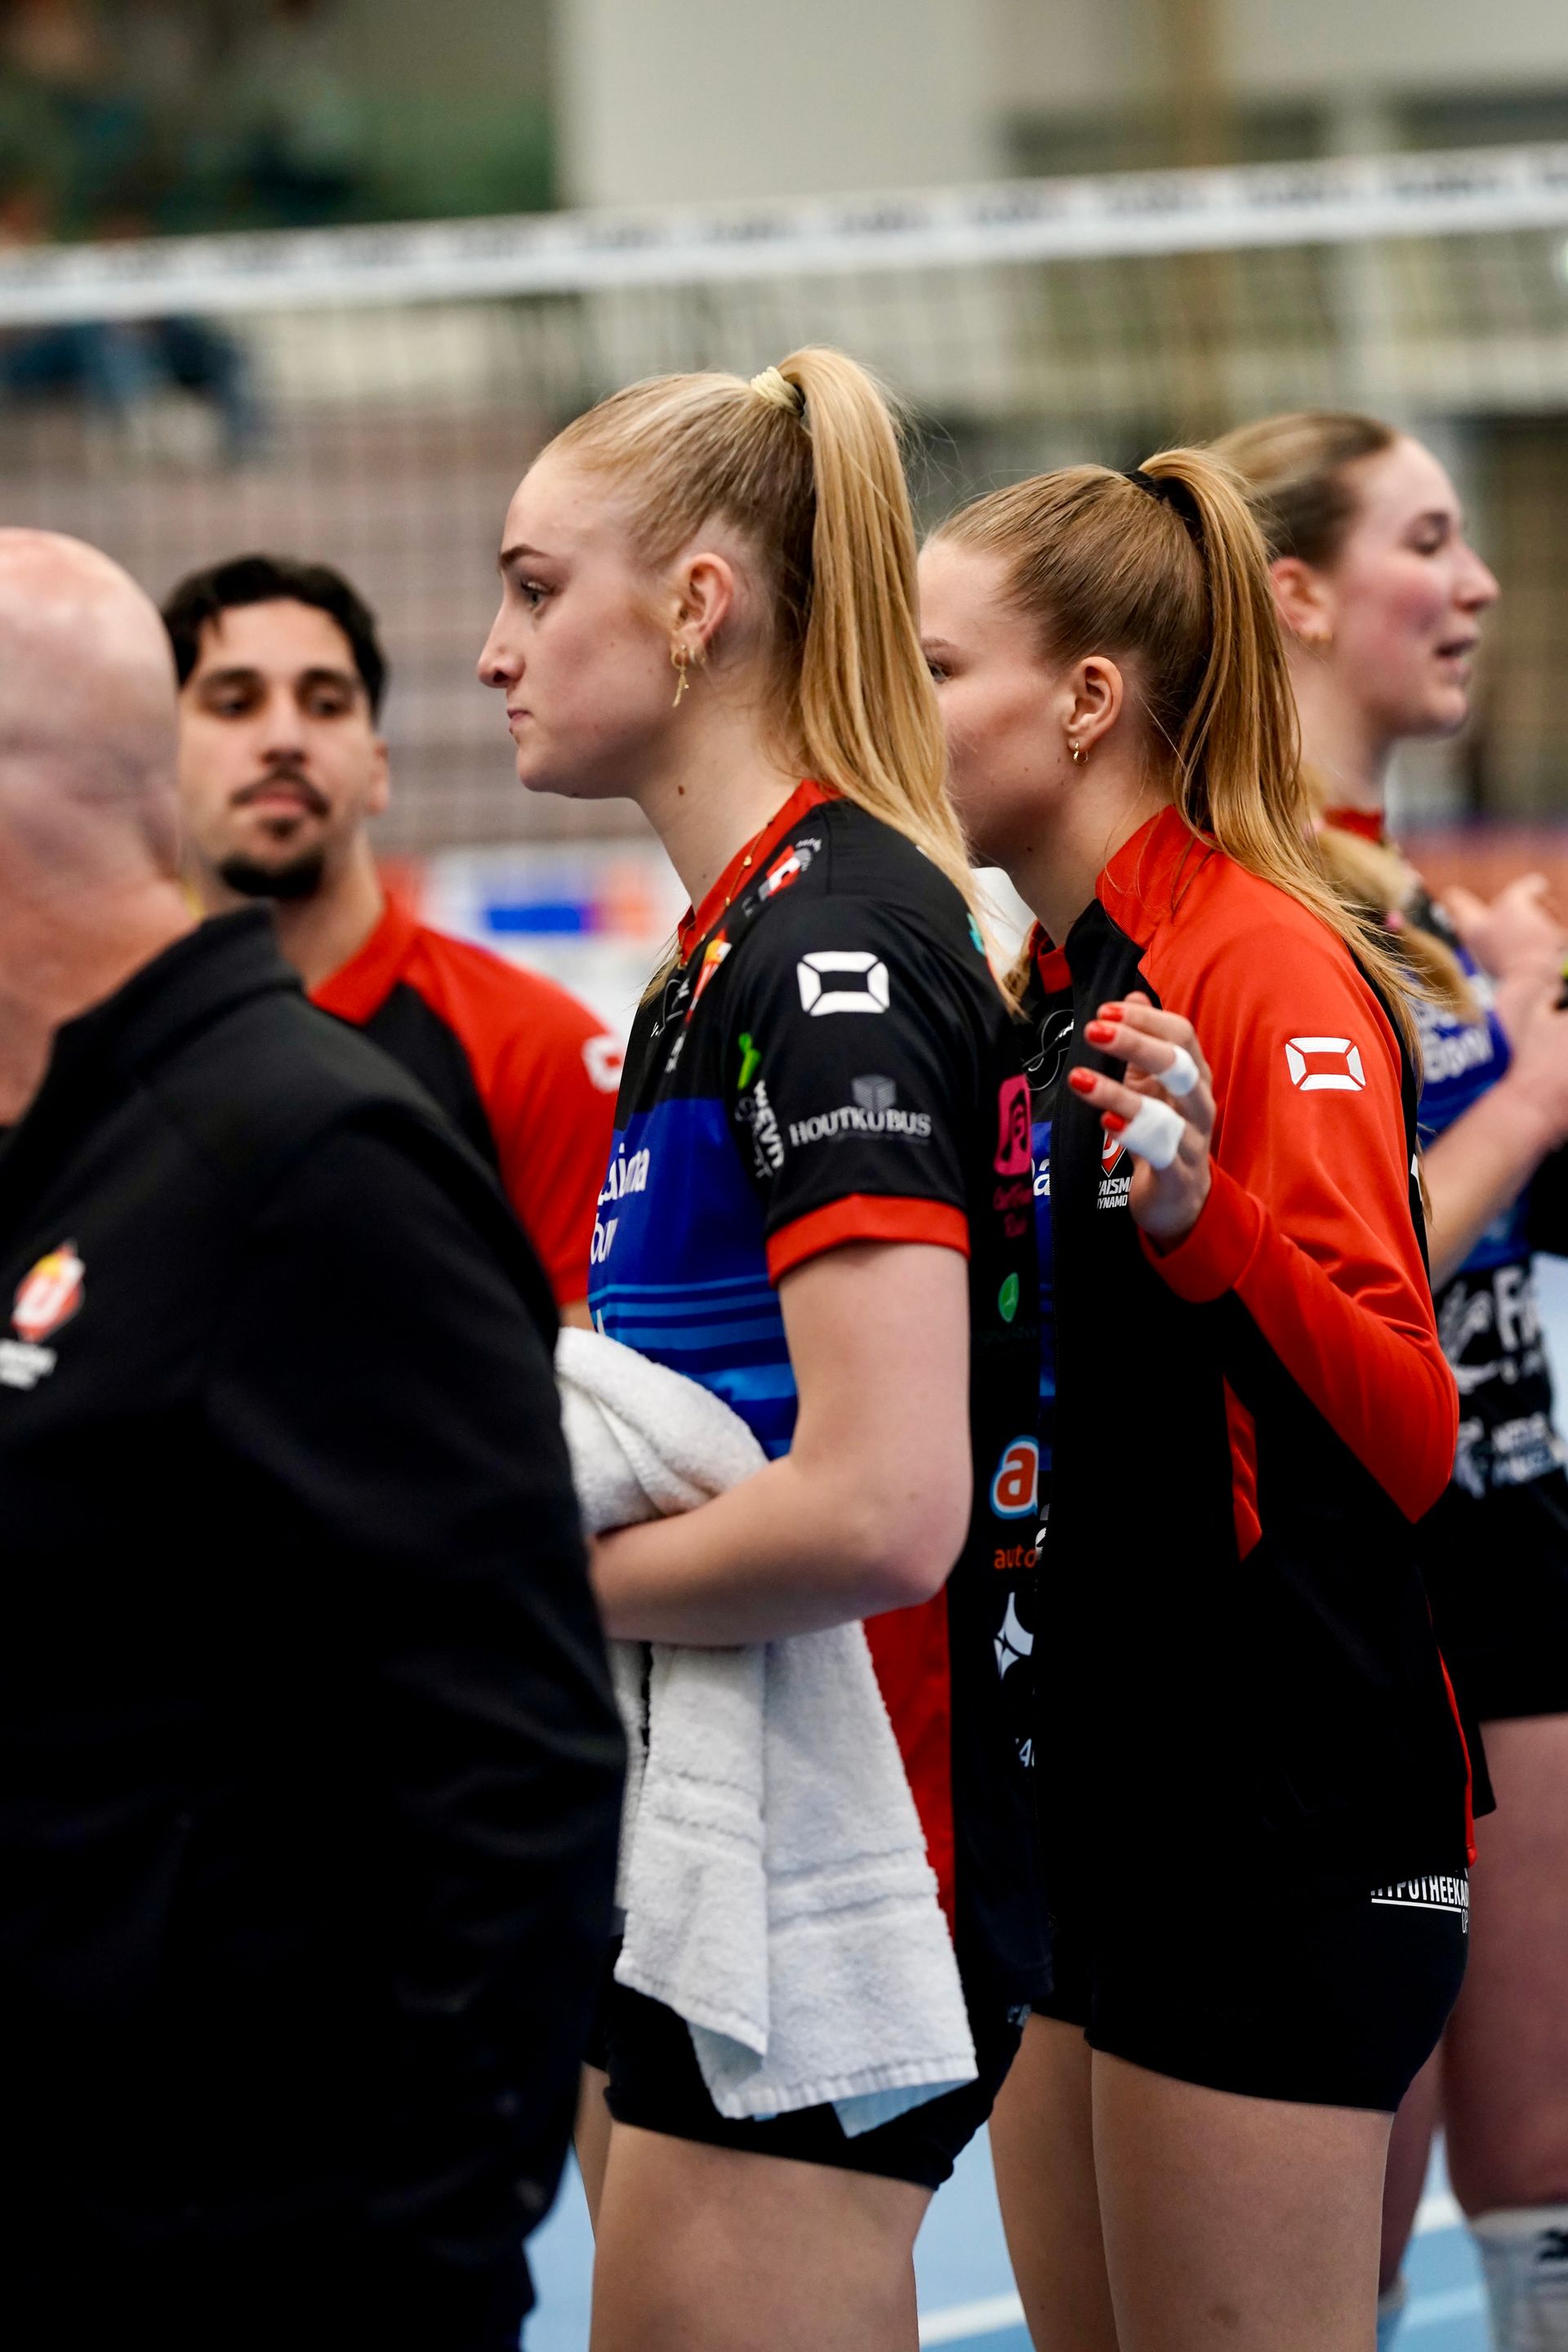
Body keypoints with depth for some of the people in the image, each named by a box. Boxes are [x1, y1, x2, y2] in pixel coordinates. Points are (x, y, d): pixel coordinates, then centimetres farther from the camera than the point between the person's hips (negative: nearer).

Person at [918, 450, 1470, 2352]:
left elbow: (1403, 1434, -22)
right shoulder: (1045, 986, 13)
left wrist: (1198, 1216, -36)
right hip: (1086, 1796, 9)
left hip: (1273, 1828, -9)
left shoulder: (1270, 964, -13)